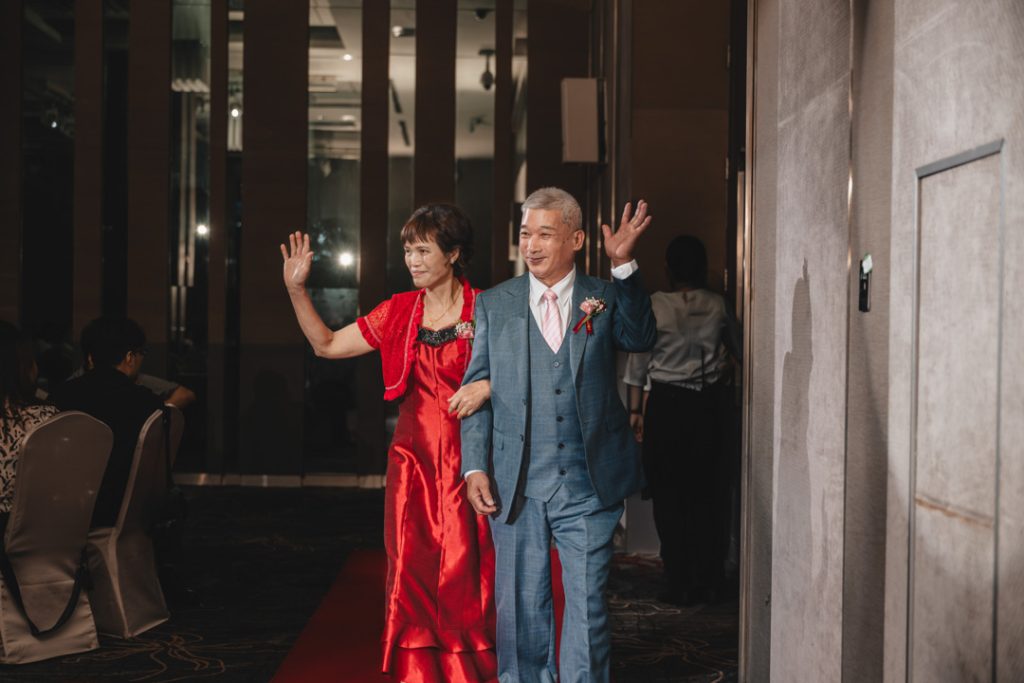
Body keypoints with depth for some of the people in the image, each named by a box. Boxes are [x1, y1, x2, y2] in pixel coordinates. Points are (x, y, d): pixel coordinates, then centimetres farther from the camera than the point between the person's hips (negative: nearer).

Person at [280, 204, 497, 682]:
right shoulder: (400, 312, 9)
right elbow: (327, 345, 11)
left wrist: (488, 386, -20)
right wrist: (296, 290, 2)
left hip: (466, 459, -4)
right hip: (413, 458, 4)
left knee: (466, 572, -3)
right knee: (412, 570, 3)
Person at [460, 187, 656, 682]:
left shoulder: (604, 299, 5)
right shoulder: (493, 304, 6)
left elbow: (640, 338, -15)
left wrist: (623, 265, -24)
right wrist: (474, 467, -3)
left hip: (588, 487, -1)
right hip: (515, 487, 1)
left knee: (587, 605, 4)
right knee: (521, 606, 11)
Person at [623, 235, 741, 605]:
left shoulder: (653, 306, -6)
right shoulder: (717, 306, 1)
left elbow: (637, 362, -4)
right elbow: (737, 348, 17)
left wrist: (635, 410, 4)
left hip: (666, 407, -2)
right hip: (710, 405, 2)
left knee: (669, 495, 5)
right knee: (709, 494, 10)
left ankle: (680, 585, 7)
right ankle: (709, 583, 14)